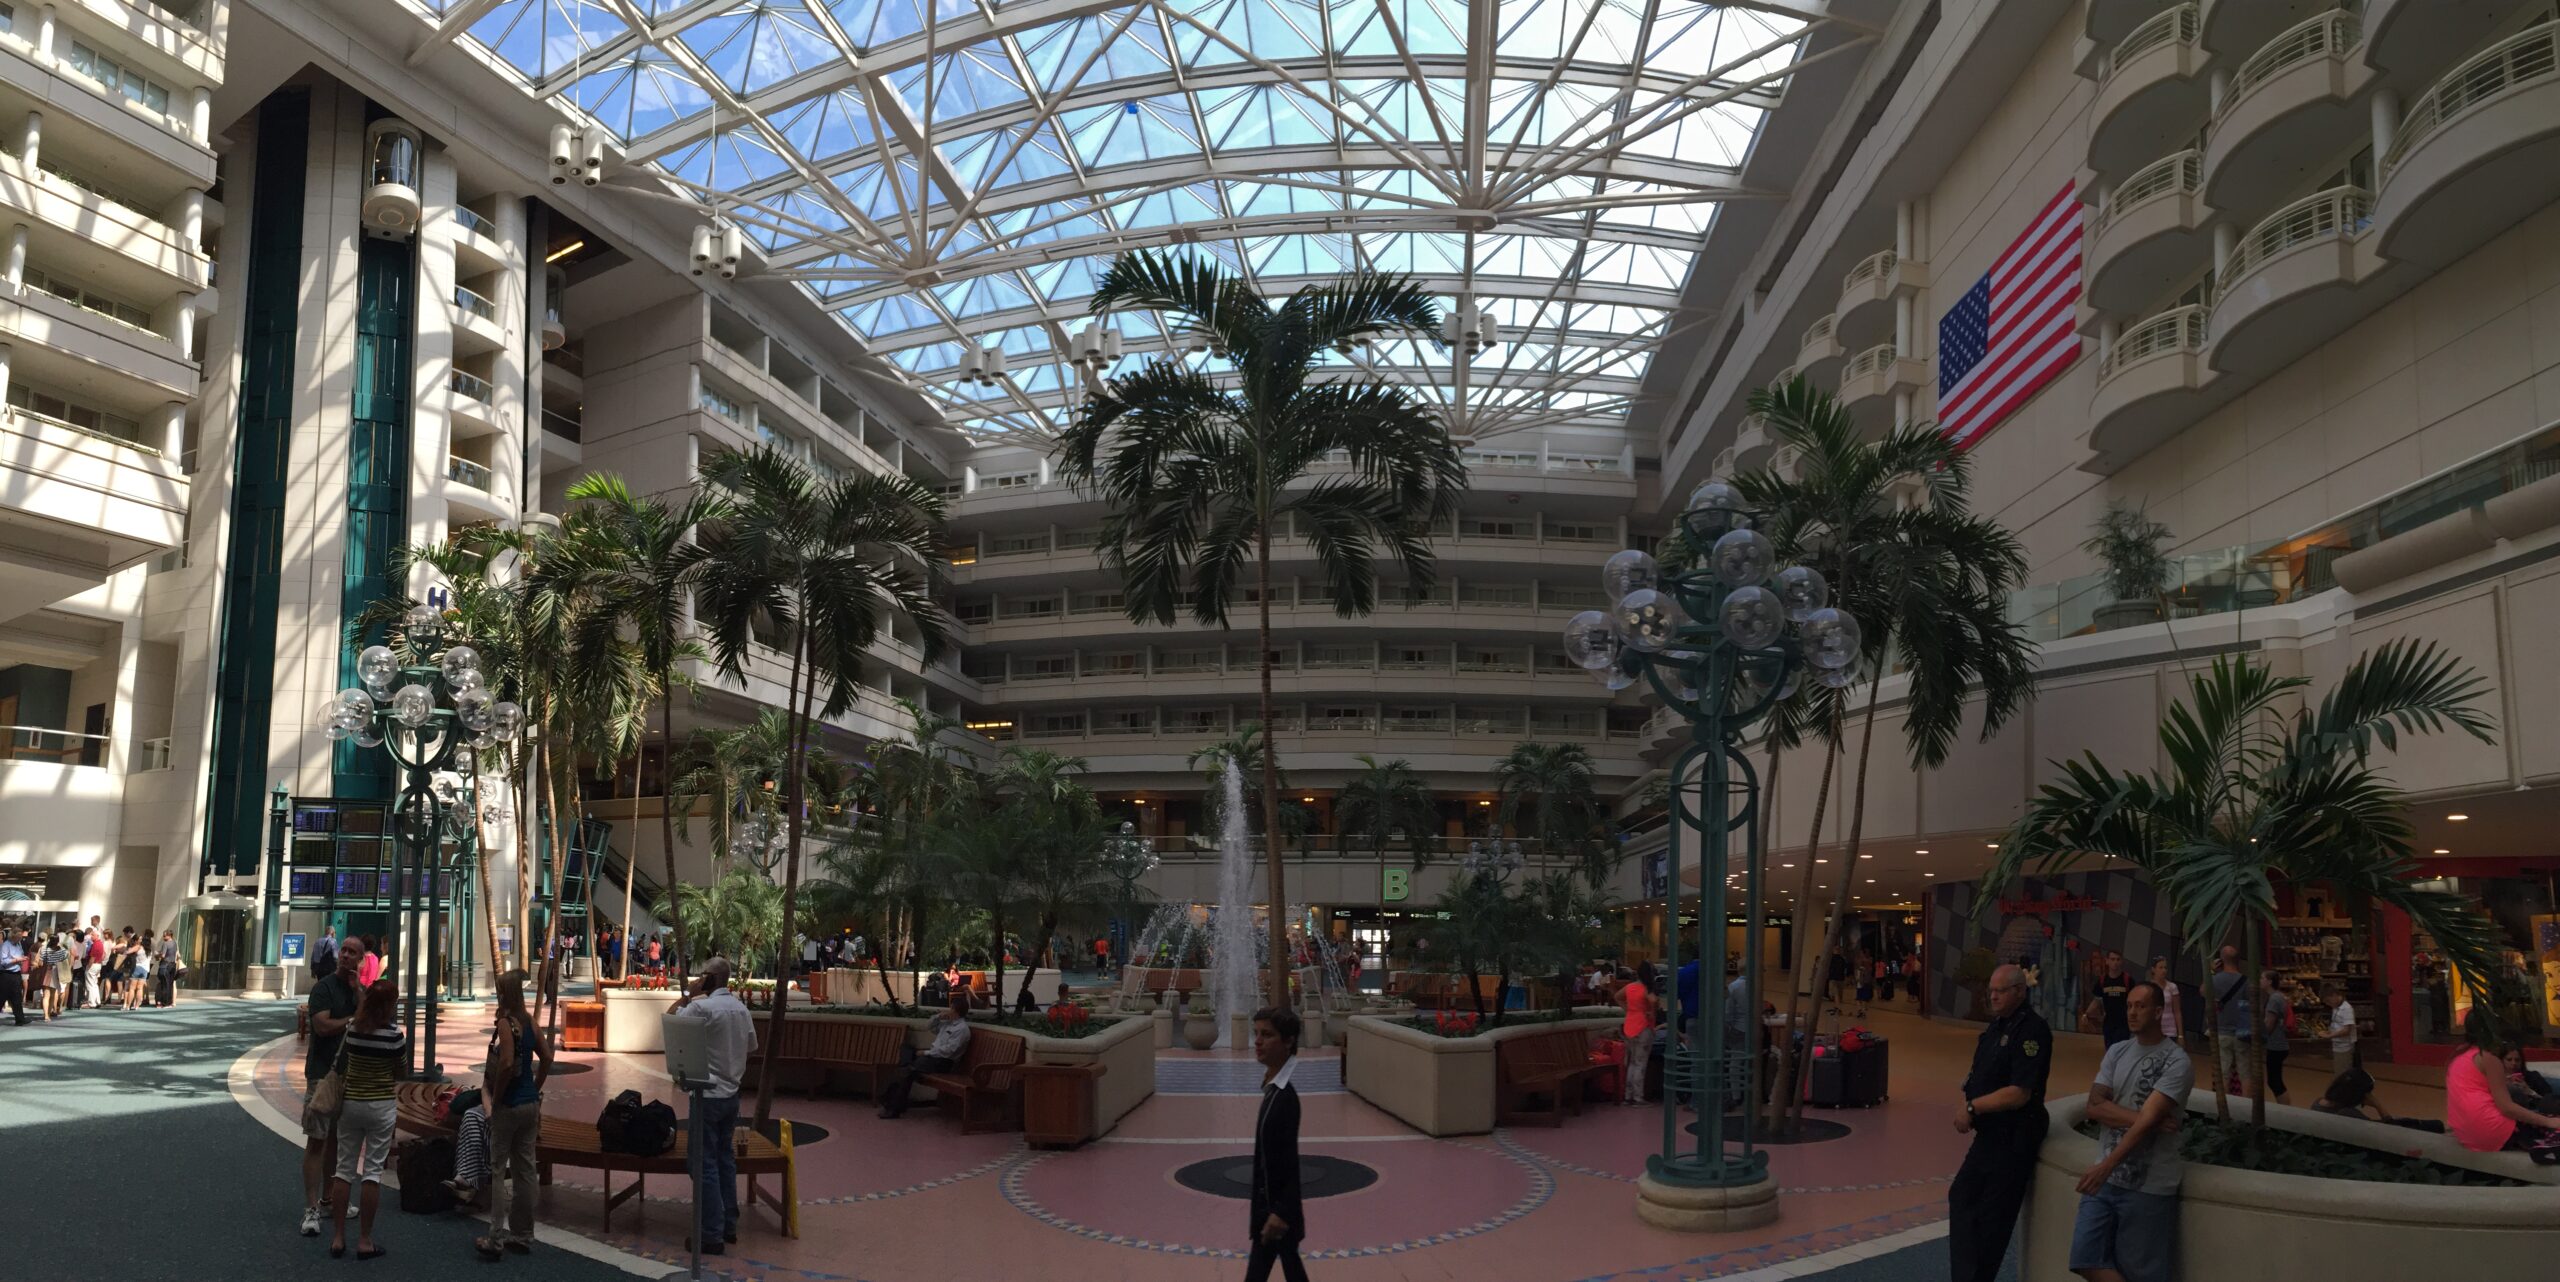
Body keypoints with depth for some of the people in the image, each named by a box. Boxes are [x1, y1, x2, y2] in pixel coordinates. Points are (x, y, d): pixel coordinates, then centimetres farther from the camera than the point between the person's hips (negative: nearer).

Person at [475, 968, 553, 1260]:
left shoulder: (506, 1022, -15)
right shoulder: (529, 1020, 7)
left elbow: (507, 1063, -25)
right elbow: (546, 1058, 11)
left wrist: (495, 1099, -14)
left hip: (509, 1105, -7)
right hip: (530, 1104, 7)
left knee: (499, 1170, 0)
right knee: (525, 1170, 12)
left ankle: (495, 1239, 1)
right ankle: (523, 1236, 19)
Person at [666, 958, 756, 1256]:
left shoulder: (702, 1006, -17)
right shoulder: (742, 1009, 6)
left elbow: (669, 1020, -5)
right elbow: (751, 1045, 15)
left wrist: (687, 997, 0)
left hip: (707, 1095, -7)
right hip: (731, 1093, 7)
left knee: (706, 1164, -2)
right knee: (725, 1158, 16)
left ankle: (711, 1235, -1)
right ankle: (729, 1225, 22)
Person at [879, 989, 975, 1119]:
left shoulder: (962, 1028, -12)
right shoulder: (947, 1023, 16)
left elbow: (948, 1050, -19)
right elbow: (929, 1028, 27)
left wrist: (927, 1052, -13)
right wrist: (939, 1017, 9)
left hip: (942, 1061, -9)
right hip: (933, 1055, 9)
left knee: (908, 1072, -22)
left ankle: (894, 1108, -17)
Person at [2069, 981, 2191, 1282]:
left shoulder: (2177, 1062, -9)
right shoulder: (2116, 1052, 10)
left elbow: (2147, 1122, -18)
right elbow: (2094, 1107, -1)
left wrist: (2106, 1166, -25)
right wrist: (2142, 1117, -16)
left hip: (2148, 1186, -5)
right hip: (2106, 1179, 5)